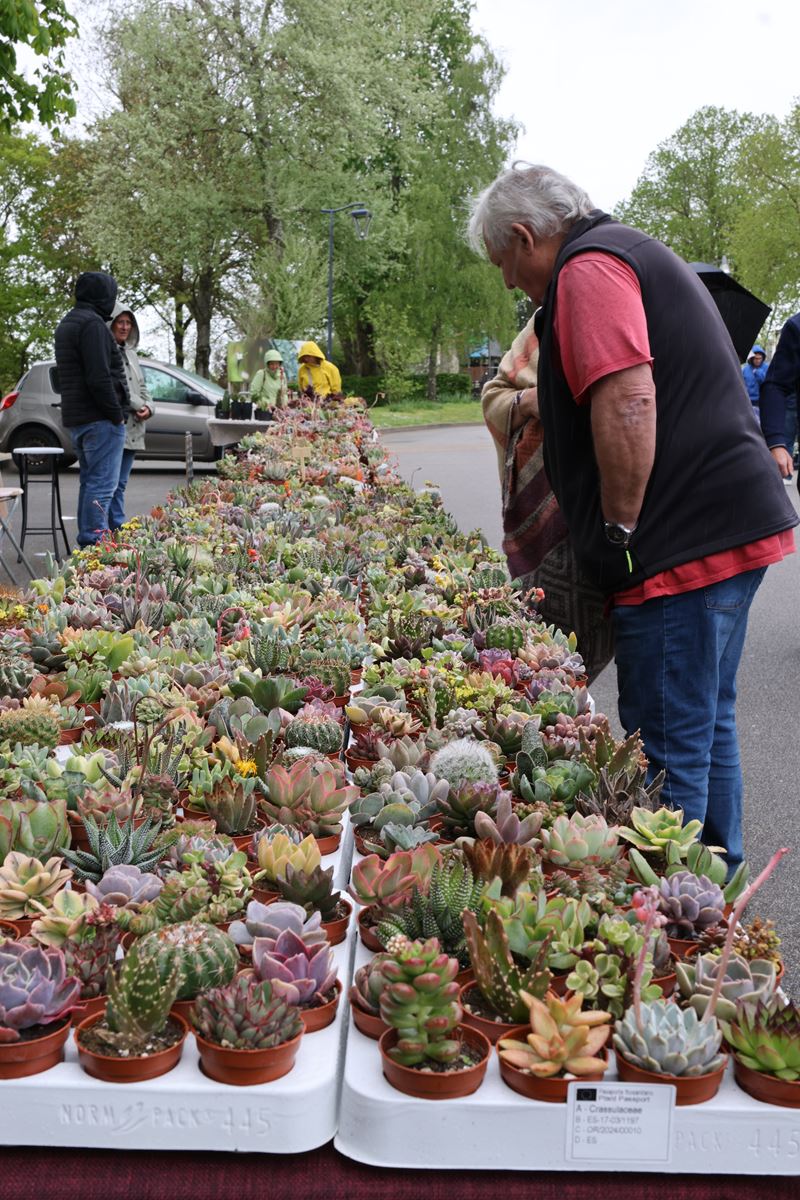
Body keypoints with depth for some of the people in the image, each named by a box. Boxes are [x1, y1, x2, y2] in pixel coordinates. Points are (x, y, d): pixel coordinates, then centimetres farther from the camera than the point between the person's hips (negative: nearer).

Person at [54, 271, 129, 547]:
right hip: (100, 419, -10)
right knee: (102, 484, -10)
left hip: (74, 418, 10)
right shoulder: (92, 323, -13)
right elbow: (99, 377, -21)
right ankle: (94, 540, -13)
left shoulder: (66, 324, 19)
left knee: (89, 480, 16)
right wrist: (116, 413, -14)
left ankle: (87, 541, 20)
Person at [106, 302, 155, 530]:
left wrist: (148, 407, 4)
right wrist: (137, 406, -13)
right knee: (112, 484, -10)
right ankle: (119, 528, -10)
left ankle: (118, 530, 14)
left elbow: (141, 386, 24)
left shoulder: (130, 353, 21)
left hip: (132, 430, 9)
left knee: (120, 484, 11)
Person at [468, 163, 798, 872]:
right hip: (732, 527, 11)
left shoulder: (586, 269, -9)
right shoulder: (637, 254, 23)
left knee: (668, 754, -3)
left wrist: (618, 530, -15)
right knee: (707, 730, 20)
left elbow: (629, 403, -24)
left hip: (684, 545, -11)